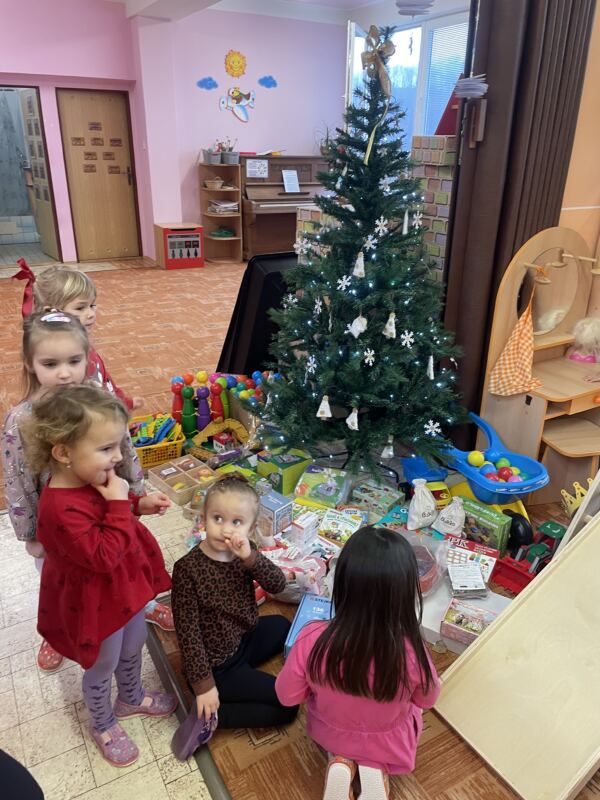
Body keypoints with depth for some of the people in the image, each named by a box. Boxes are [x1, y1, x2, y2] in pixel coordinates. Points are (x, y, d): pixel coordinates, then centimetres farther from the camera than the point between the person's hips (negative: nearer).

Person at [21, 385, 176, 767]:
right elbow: (104, 556, -36)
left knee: (133, 648, 30)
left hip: (125, 587, 8)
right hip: (97, 602, -8)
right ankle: (103, 726, 48)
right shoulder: (61, 509, -38)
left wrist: (138, 503, -4)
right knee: (103, 667, 19)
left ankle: (132, 698, 58)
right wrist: (120, 505, -35)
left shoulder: (90, 478, -11)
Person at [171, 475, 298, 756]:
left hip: (244, 639, 7)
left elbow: (278, 585, -21)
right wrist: (203, 684, -20)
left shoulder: (245, 553, -10)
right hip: (217, 666, -7)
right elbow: (188, 632, -22)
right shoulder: (187, 569, -27)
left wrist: (250, 557, -38)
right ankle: (210, 715, -1)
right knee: (286, 705, -5)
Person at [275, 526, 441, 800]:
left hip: (328, 733, 1)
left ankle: (341, 762, 9)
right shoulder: (411, 654, -37)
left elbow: (287, 696, -15)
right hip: (389, 744, 0)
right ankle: (377, 769, 10)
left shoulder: (312, 639, -36)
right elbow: (427, 700, -12)